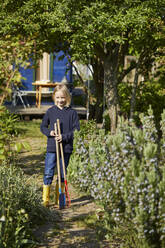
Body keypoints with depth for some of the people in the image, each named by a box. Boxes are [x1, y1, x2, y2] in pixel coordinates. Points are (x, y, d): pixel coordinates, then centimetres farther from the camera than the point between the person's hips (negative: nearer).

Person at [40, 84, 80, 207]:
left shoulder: (72, 112, -1)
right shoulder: (50, 111, 4)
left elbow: (76, 130, -3)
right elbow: (43, 126, 12)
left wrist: (64, 137, -16)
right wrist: (49, 132, -9)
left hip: (66, 148, 0)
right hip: (51, 147, 0)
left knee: (62, 174, 9)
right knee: (48, 173, -3)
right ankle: (45, 198, 5)